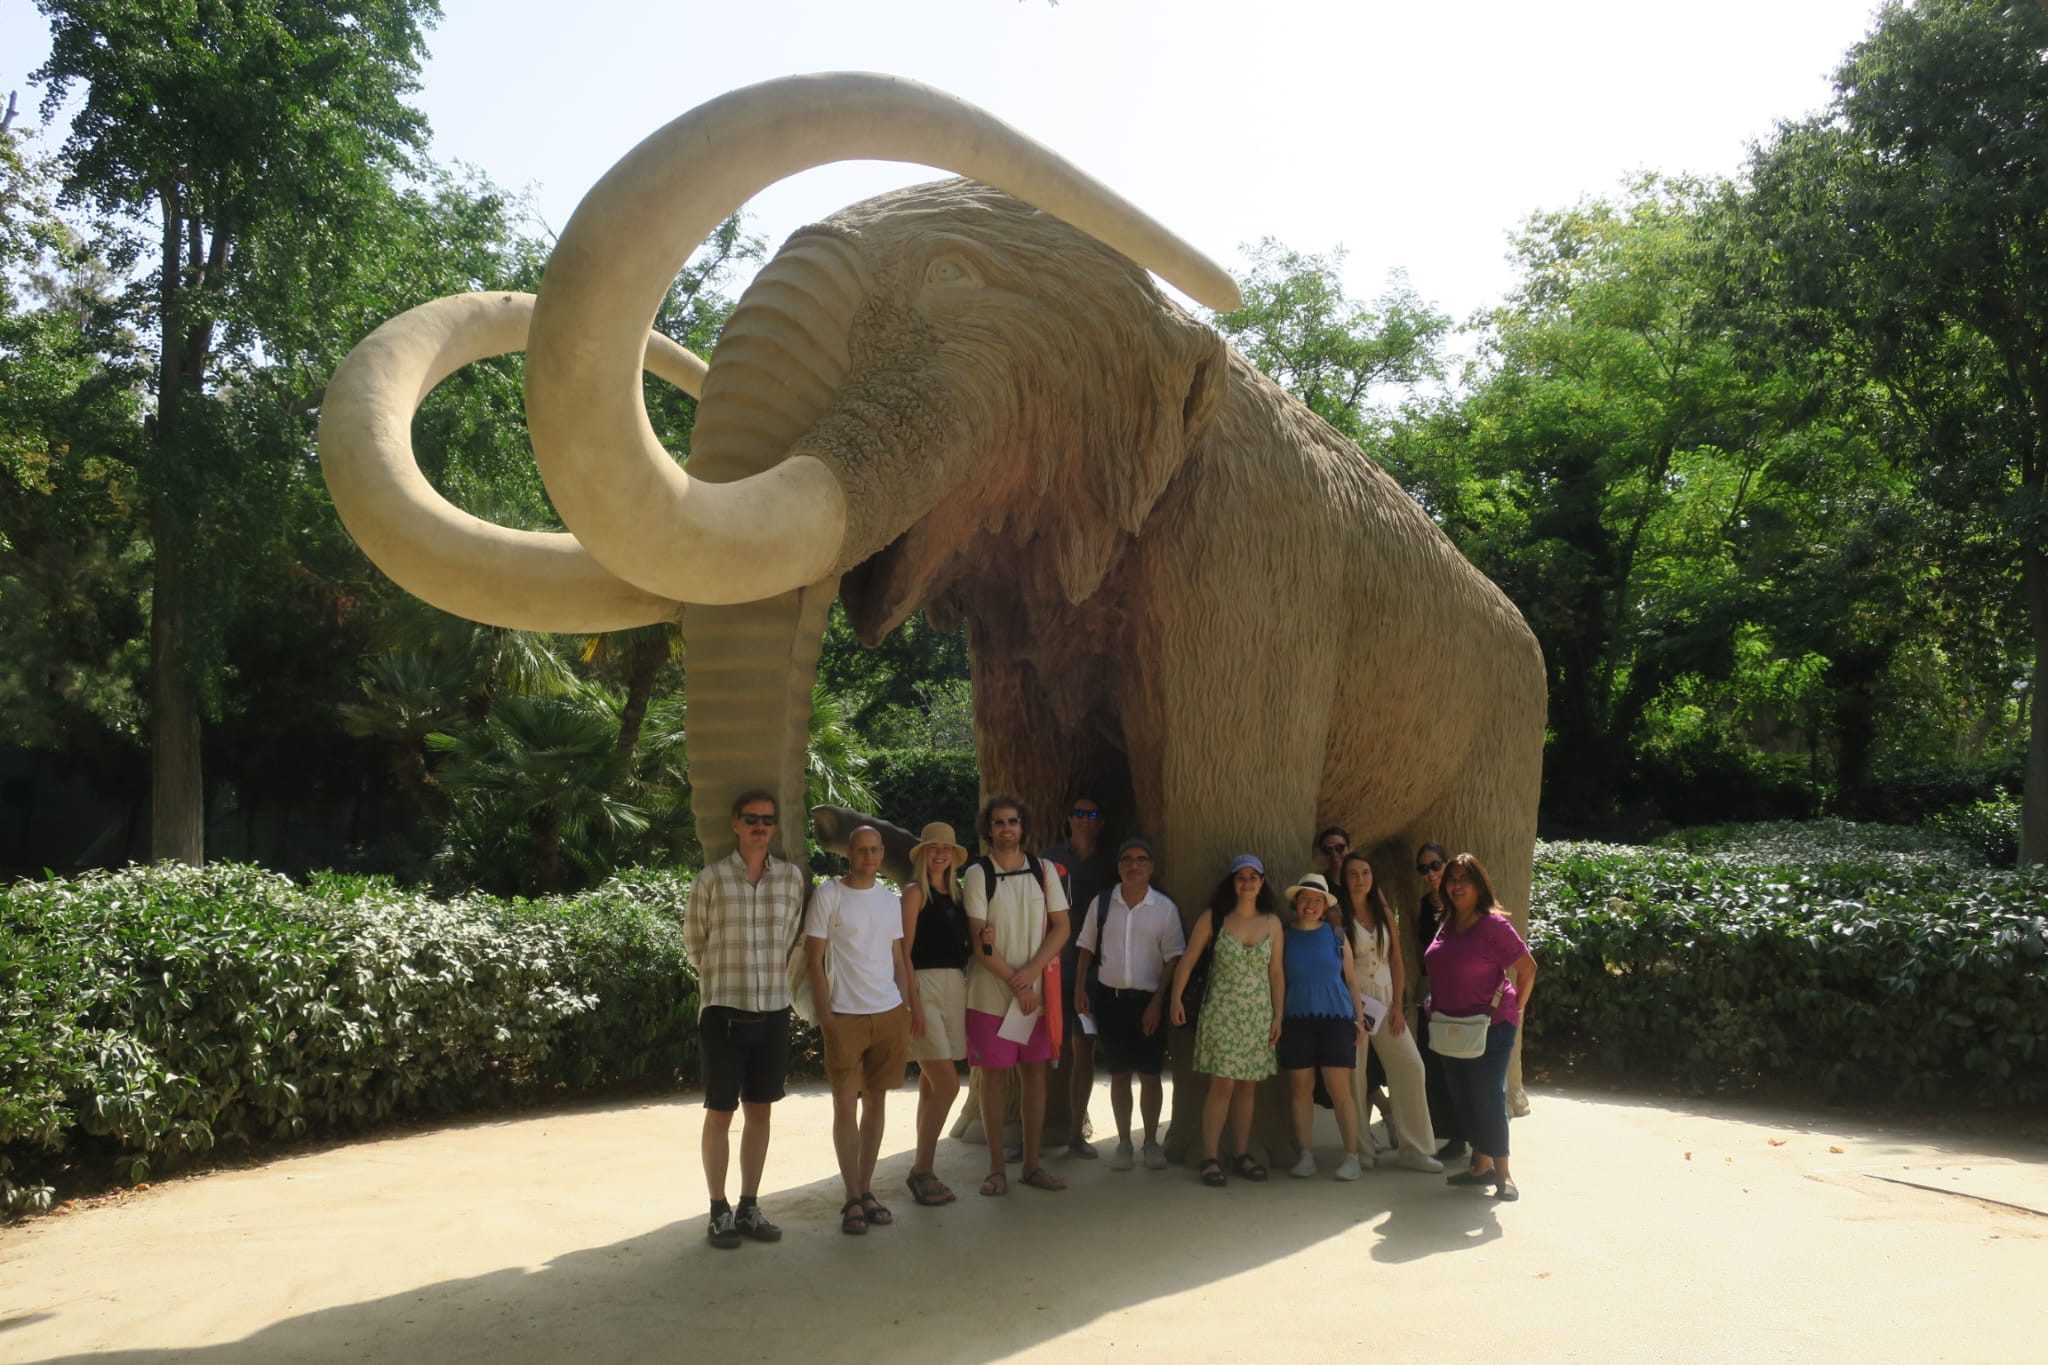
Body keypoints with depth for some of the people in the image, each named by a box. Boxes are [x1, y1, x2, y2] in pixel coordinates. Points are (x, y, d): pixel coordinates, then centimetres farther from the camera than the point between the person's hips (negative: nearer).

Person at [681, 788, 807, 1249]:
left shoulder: (791, 877, 3)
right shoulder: (712, 878, -5)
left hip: (773, 1009, 3)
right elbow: (694, 942, 7)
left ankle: (749, 1206, 21)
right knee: (720, 1112, 3)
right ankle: (719, 1211, 14)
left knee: (760, 1110, 10)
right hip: (724, 1009, -3)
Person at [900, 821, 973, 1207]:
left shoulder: (956, 893, 15)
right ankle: (922, 1170, 1)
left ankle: (924, 1171, 16)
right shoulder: (915, 892, -4)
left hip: (955, 986, 6)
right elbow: (904, 950, -9)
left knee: (931, 1085, 10)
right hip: (925, 986, -6)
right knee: (947, 1084, -10)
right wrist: (912, 1000, -15)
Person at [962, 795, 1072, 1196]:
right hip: (992, 992, -3)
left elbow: (1061, 926, 2)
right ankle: (997, 1167, 11)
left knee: (1035, 1072, 6)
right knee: (994, 1075, 2)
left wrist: (1032, 972, -11)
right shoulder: (977, 874, -4)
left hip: (1037, 990, 3)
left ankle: (1032, 1163, 16)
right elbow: (980, 940, -8)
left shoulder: (1043, 870, 5)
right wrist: (1015, 982, -11)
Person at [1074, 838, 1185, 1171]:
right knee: (1118, 1074, 8)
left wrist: (1158, 1001, -8)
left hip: (1148, 999, -1)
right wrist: (1080, 988, 1)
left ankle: (1151, 1142, 17)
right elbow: (1087, 947, 9)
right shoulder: (1101, 903, 2)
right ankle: (1123, 1142, 18)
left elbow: (1173, 957, -2)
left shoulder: (1165, 907, -3)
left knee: (1150, 1075, 4)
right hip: (1109, 997, 1)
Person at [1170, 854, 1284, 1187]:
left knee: (1248, 1086, 8)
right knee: (1223, 1085, -7)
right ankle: (1210, 1159, -1)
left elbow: (1276, 974, 7)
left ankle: (1242, 1156, 16)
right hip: (1222, 1011, -3)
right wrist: (1177, 998, -14)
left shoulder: (1272, 922, 5)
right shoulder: (1213, 919, -2)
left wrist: (1278, 1016, 3)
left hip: (1258, 1014, 3)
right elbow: (1187, 960, -3)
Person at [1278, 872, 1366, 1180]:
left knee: (1339, 1089, -3)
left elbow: (1351, 979, 9)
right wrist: (1276, 1019, -1)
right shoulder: (1285, 937, 5)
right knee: (1301, 1088, 4)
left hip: (1336, 1019, -1)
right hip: (1297, 1021, 1)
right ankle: (1306, 1155, 13)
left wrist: (1358, 1019, 4)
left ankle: (1351, 1156, 4)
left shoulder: (1336, 936, 5)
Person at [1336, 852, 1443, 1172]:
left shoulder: (1385, 914, 12)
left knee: (1411, 1067, -4)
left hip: (1386, 1002, 4)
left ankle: (1413, 1147, 5)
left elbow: (1396, 962, 10)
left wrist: (1398, 1006, 1)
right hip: (1351, 1002, -4)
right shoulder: (1337, 914, -2)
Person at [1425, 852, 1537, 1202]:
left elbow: (1528, 968, -10)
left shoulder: (1492, 924, -14)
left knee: (1488, 1098, -5)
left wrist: (1515, 1008, -4)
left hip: (1490, 1027, -8)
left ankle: (1502, 1174, 6)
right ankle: (1481, 1166, 25)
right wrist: (1434, 1006, 11)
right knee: (1463, 1100, 13)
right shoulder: (1448, 925, 8)